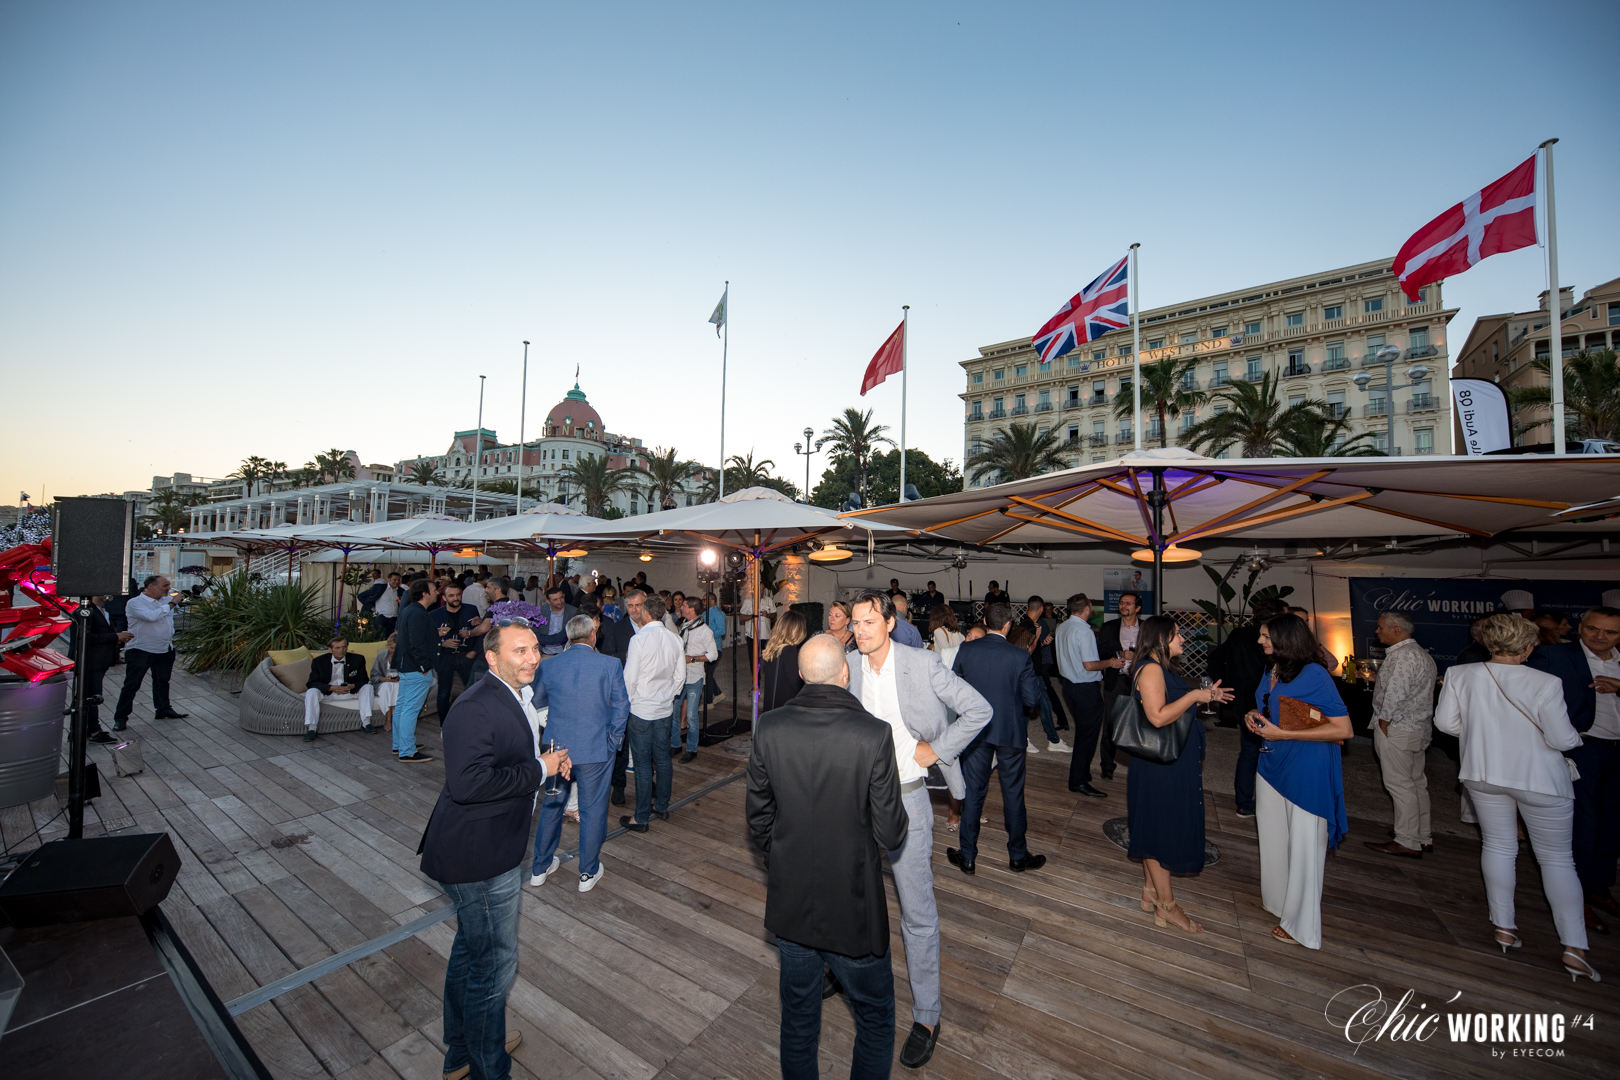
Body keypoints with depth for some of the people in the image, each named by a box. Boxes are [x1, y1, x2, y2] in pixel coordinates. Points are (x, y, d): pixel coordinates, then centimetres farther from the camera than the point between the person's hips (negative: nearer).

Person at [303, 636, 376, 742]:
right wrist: (332, 688, -29)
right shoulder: (319, 661, -7)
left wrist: (352, 686, -26)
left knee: (367, 687, -21)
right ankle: (311, 729, -30)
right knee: (311, 692, -29)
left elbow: (364, 680, -2)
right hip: (327, 692, -1)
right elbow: (312, 683, -11)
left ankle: (366, 723, -23)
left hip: (349, 691, 1)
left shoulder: (358, 659, -4)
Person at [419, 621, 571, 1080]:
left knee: (470, 949, 28)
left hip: (492, 848, 11)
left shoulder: (518, 696, 5)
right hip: (480, 858, -11)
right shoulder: (476, 708, -27)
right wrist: (540, 769, -28)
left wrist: (547, 763, 1)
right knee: (494, 966, 8)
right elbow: (467, 783, -37)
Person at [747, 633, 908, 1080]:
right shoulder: (874, 734, -24)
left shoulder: (769, 728, -15)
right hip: (854, 909, -3)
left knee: (798, 1019, 27)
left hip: (789, 905, 3)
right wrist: (902, 821, 5)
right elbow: (889, 834, -17)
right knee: (875, 1020, 24)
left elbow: (758, 821, -3)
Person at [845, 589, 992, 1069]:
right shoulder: (849, 670, -3)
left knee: (917, 911, 7)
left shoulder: (921, 664, -15)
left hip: (905, 799, -4)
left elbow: (979, 710, -10)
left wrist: (936, 750, -11)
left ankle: (926, 1016, 27)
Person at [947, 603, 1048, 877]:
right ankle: (1018, 856, 31)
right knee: (1013, 793, 15)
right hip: (1010, 731, -1)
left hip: (975, 730, 2)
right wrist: (1037, 682, 7)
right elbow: (1032, 698, -14)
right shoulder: (1020, 656, -16)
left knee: (973, 792, 12)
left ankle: (967, 856, 22)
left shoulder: (965, 650, -10)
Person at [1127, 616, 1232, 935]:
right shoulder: (1151, 669, -20)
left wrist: (1206, 697, 10)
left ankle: (1151, 891, 31)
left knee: (1158, 828, 18)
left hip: (1174, 763, 10)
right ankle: (1166, 905, 14)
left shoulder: (1165, 668, 12)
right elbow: (1158, 717, -28)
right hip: (1160, 764, -10)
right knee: (1162, 828, 1)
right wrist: (1193, 696, -19)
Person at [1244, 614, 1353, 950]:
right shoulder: (1272, 673, 6)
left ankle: (1301, 924, 21)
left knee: (1303, 844, 5)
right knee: (1273, 836, 19)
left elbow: (1343, 729, -21)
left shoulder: (1314, 675, -17)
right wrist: (1255, 717, 0)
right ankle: (1277, 899, 39)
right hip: (1272, 764, 7)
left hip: (1306, 771, -7)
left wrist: (1282, 734, -22)